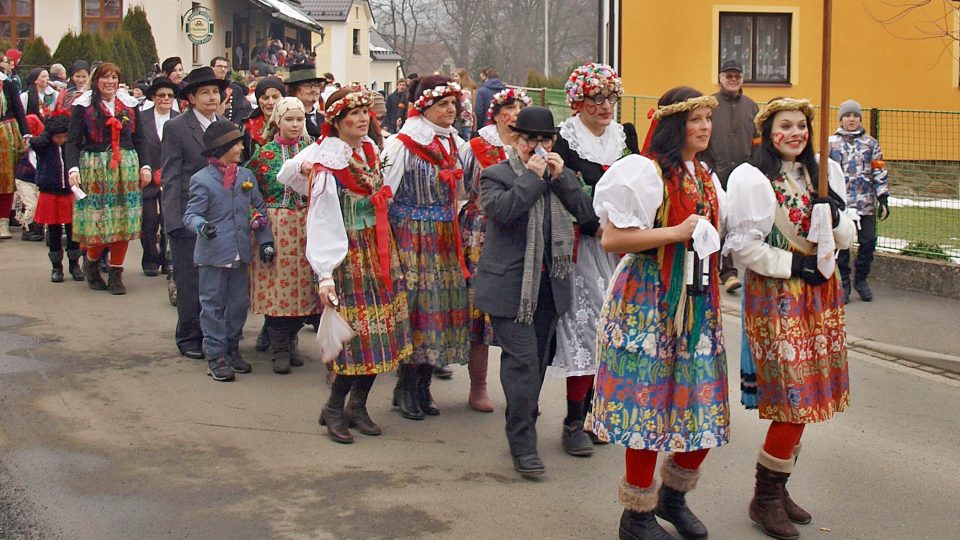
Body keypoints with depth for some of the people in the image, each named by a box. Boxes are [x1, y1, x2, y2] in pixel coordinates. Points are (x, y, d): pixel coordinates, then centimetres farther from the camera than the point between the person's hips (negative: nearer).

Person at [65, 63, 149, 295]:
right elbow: (73, 142, -4)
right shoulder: (84, 106, 1)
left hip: (127, 168, 3)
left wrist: (144, 166, 5)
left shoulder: (129, 104, 10)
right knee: (98, 223, -6)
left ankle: (116, 274, 11)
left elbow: (138, 139, 14)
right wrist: (73, 168, -17)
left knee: (123, 222, 0)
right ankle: (91, 263, 21)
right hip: (95, 169, -3)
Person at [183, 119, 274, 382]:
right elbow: (191, 214, -11)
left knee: (239, 303, 13)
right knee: (213, 305, 1)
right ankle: (216, 356, 8)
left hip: (241, 252, 6)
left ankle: (232, 349, 26)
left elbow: (259, 209, 13)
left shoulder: (246, 176, 9)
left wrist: (265, 240, 6)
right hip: (213, 253, -6)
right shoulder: (201, 180, -8)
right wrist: (201, 225, -33)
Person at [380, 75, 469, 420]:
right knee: (415, 306, -5)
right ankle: (406, 389, 8)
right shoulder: (401, 144, -9)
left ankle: (422, 387, 17)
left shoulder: (454, 143, 11)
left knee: (442, 304, 6)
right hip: (412, 237, -6)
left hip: (445, 239, 7)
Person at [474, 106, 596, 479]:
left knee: (536, 362, 13)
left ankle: (521, 431, 28)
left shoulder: (563, 177, 14)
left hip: (549, 285, 6)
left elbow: (587, 213, 2)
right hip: (509, 285, -5)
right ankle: (523, 445, -5)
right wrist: (532, 176, -16)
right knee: (523, 361, -10)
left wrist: (560, 178, -8)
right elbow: (499, 210, -20)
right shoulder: (495, 175, -1)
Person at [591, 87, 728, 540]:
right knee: (649, 403, -3)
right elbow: (612, 239, -16)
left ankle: (673, 495, 30)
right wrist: (676, 233, -17)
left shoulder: (706, 177, 15)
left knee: (703, 406, 7)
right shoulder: (645, 171, -10)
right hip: (649, 300, -7)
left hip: (697, 300, 8)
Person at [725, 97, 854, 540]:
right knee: (795, 399, -9)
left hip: (820, 293, 6)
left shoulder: (823, 175, 12)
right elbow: (743, 245, -12)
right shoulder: (751, 178, -7)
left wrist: (835, 214, -6)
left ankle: (778, 488, 22)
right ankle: (764, 498, 6)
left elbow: (846, 239, 14)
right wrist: (792, 264, -15)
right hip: (775, 294, -6)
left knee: (802, 400, 8)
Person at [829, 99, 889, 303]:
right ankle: (843, 283, 13)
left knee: (868, 242, 2)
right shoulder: (831, 143, 5)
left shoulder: (871, 144, 10)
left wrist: (883, 199, 3)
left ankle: (861, 280, 20)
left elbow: (880, 173, 8)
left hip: (866, 204, 2)